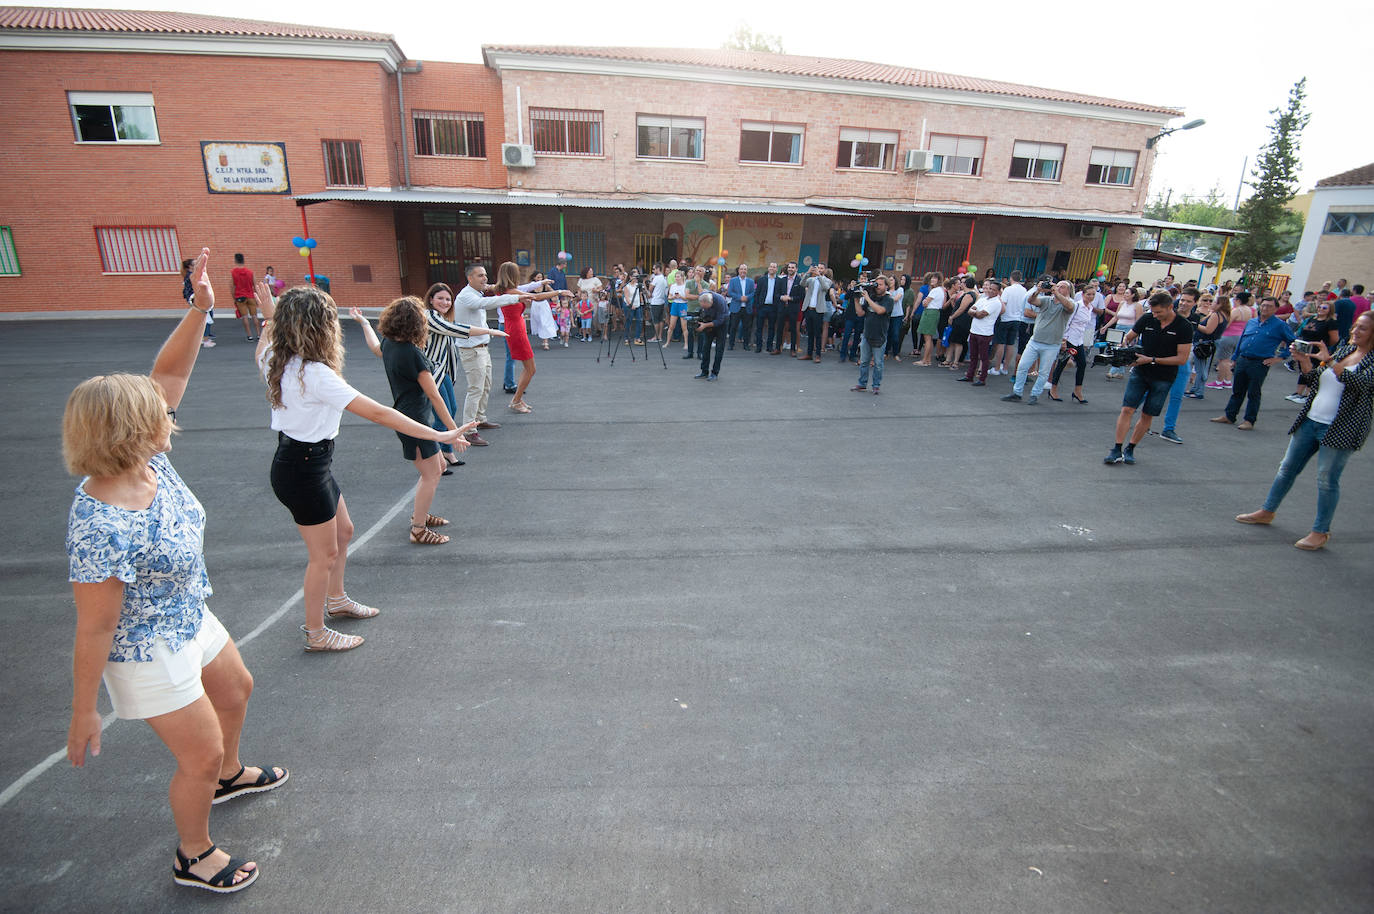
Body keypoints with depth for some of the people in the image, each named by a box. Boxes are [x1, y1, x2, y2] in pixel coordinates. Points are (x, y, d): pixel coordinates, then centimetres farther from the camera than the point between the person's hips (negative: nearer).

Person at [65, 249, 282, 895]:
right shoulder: (101, 528, -35)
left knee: (236, 689, 30)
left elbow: (168, 373, -9)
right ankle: (194, 858, 39)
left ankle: (228, 777, 61)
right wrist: (83, 713, -15)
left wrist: (199, 310, -20)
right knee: (201, 756, 9)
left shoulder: (148, 461, -15)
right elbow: (94, 631, -26)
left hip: (191, 621, 9)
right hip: (150, 653, -9)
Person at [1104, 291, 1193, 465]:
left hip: (1163, 378, -1)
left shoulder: (1184, 327, -9)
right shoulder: (1147, 319, -2)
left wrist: (1152, 360, -18)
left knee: (1147, 416, 6)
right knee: (1127, 410, -9)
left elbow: (1182, 359, -11)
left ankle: (1130, 449, 18)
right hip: (1139, 372, 1)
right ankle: (1117, 450, -8)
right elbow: (1129, 337, 12)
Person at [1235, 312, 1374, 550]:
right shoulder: (1344, 349, 11)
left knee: (1327, 480, -1)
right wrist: (1304, 360, -4)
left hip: (1340, 429, -6)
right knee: (1288, 468, 13)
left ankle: (1321, 532, 12)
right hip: (1310, 420, 6)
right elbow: (1313, 381, 12)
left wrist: (1329, 360, -29)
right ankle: (1267, 512, 28)